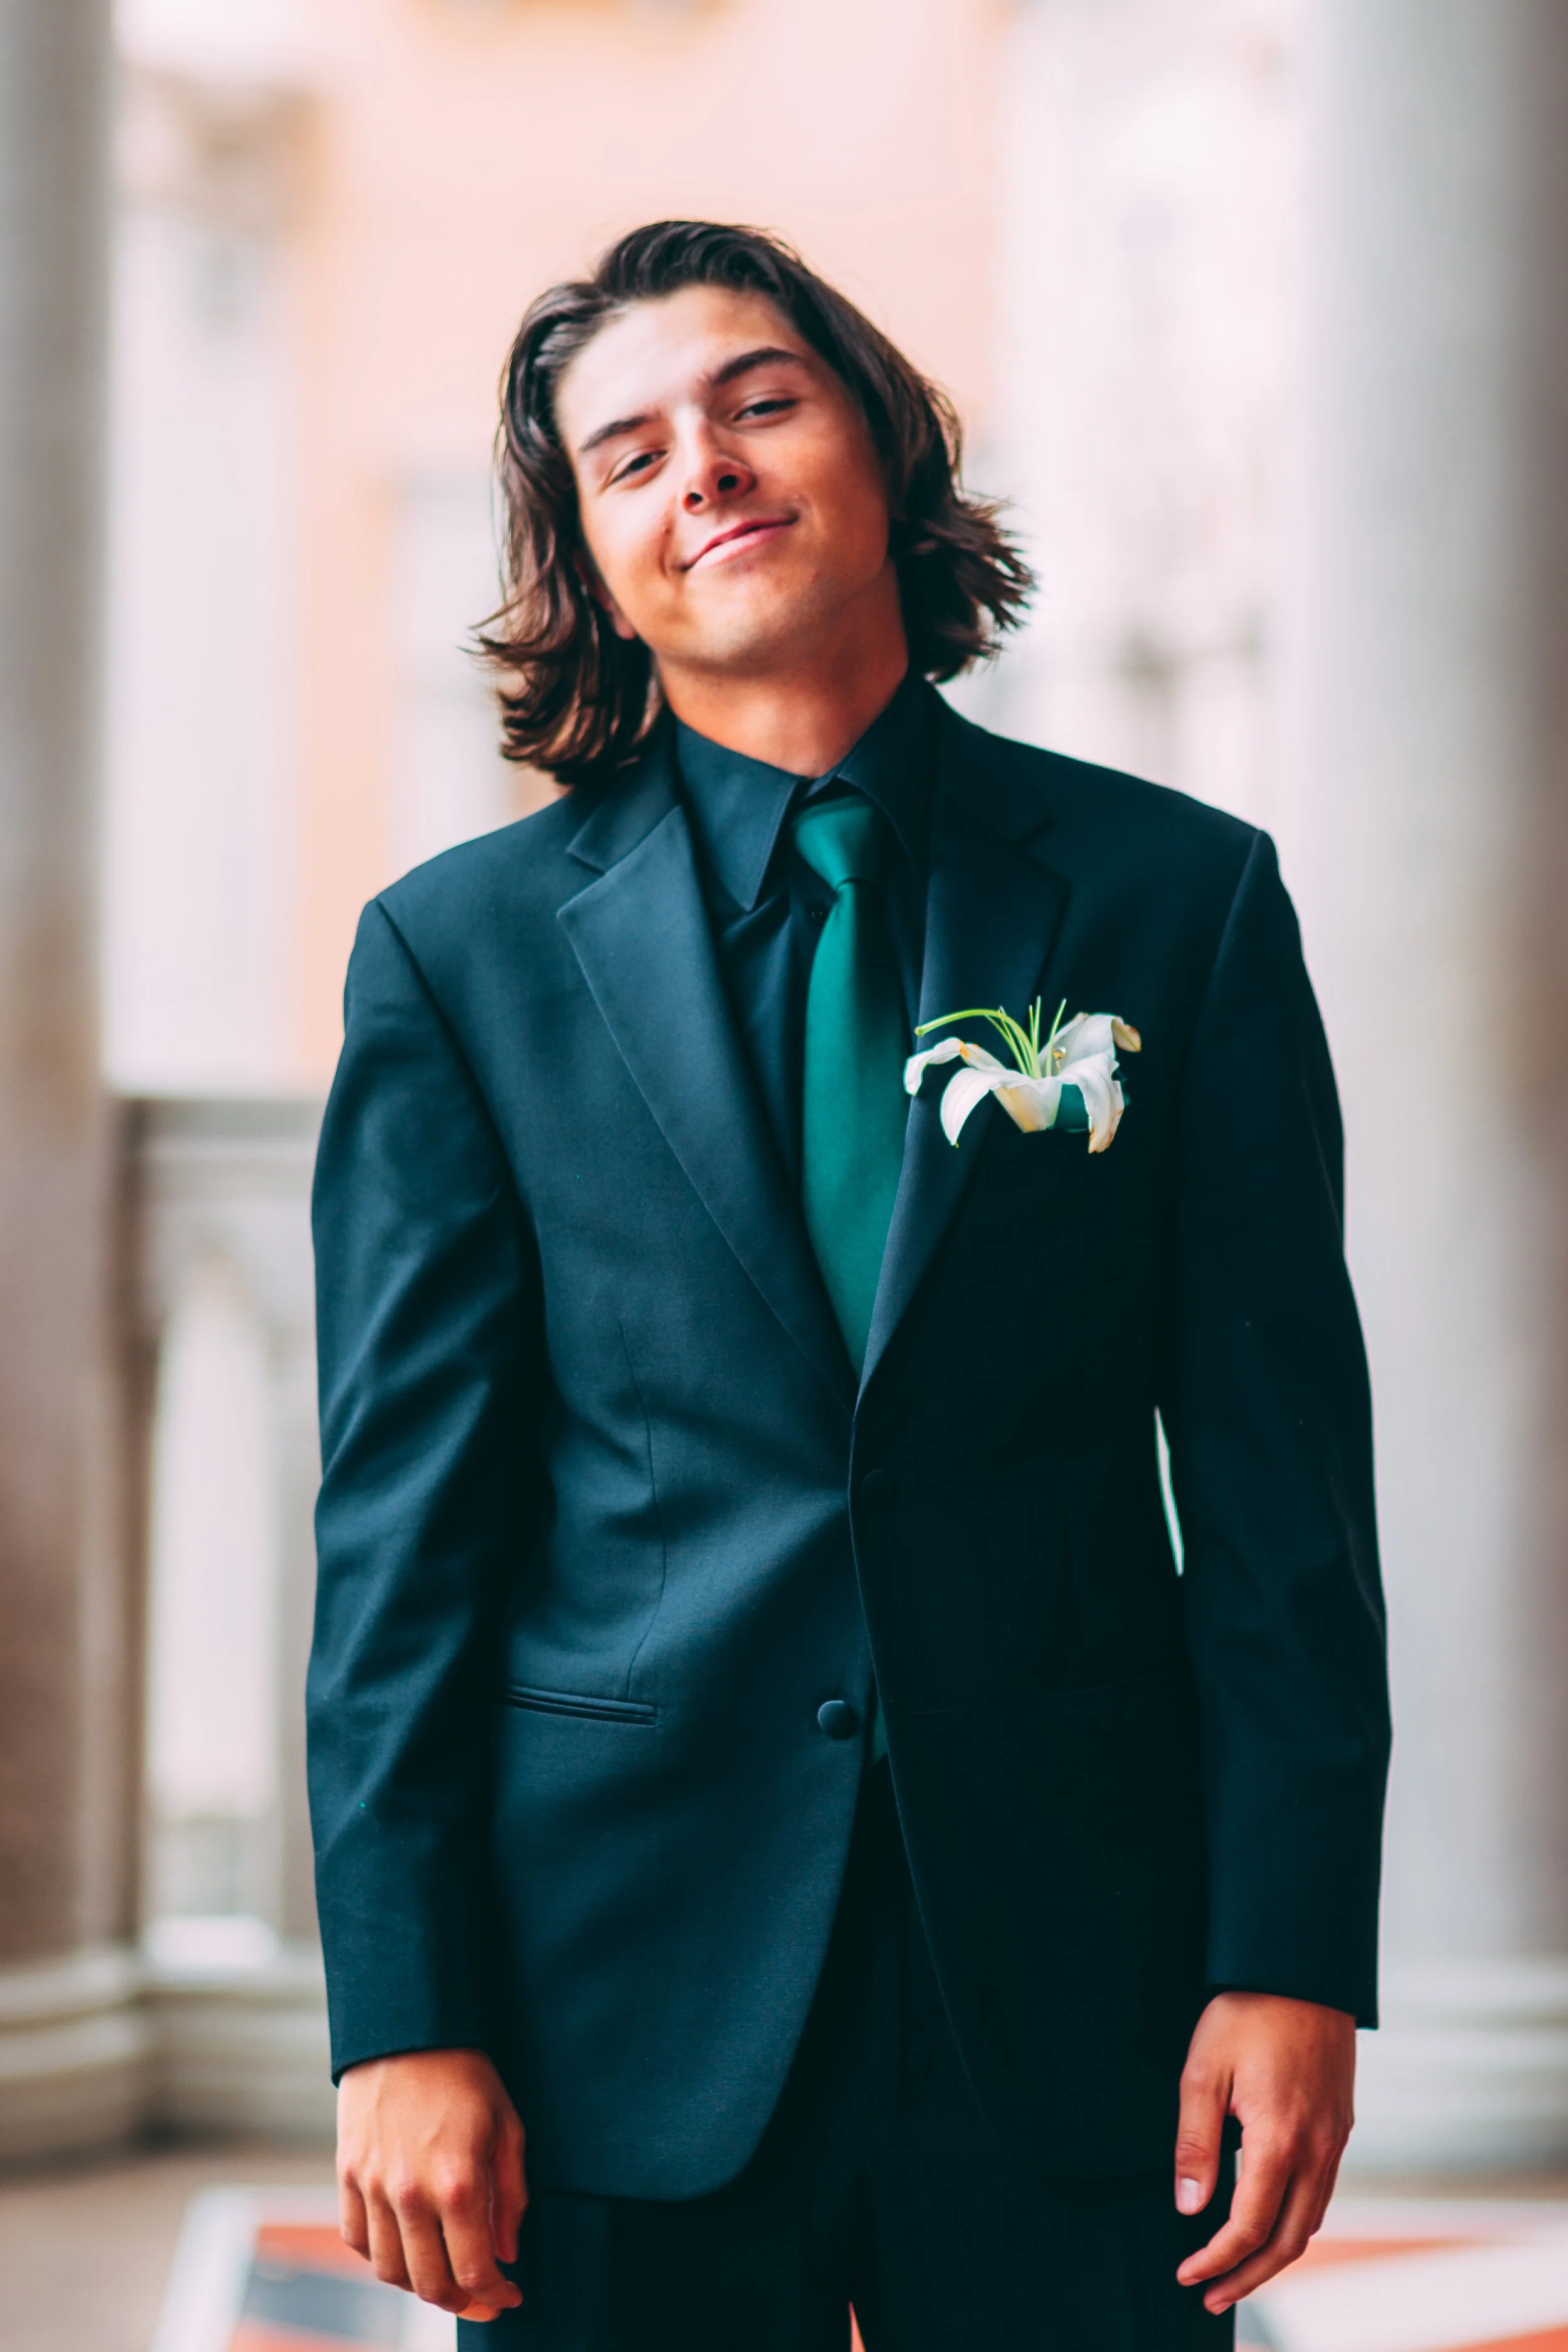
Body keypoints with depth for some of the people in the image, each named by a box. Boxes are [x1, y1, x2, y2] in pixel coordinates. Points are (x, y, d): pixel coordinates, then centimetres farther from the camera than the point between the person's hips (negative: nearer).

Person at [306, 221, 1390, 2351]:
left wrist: (1293, 1956, -5)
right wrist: (405, 2021, -5)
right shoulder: (462, 952, 4)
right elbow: (404, 1512, 2)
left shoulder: (1178, 897, 5)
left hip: (1073, 1996, 0)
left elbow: (1281, 1458, 2)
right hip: (632, 2008, 0)